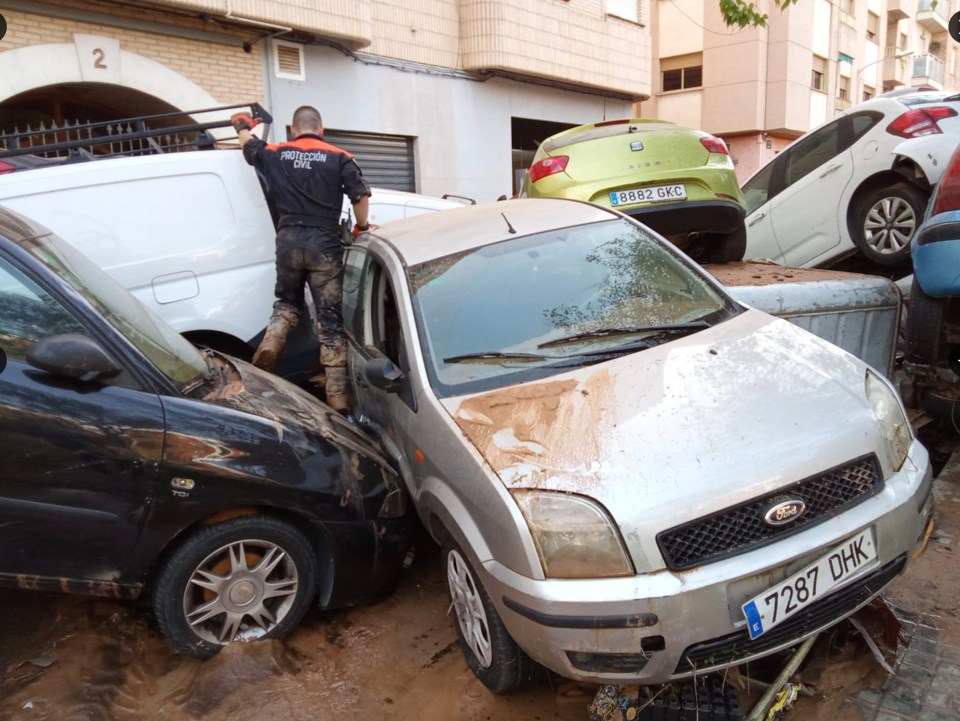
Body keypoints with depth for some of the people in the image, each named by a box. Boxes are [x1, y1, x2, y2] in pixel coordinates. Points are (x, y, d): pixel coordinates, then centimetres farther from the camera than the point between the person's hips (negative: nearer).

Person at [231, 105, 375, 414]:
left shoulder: (275, 154, 12)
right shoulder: (339, 158, 4)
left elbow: (249, 143, 30)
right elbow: (361, 195, -6)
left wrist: (242, 123, 52)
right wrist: (361, 227, 12)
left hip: (289, 239, 3)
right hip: (324, 242, -2)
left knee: (287, 301, 27)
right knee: (330, 318, 0)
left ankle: (269, 346, -2)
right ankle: (338, 398, -2)